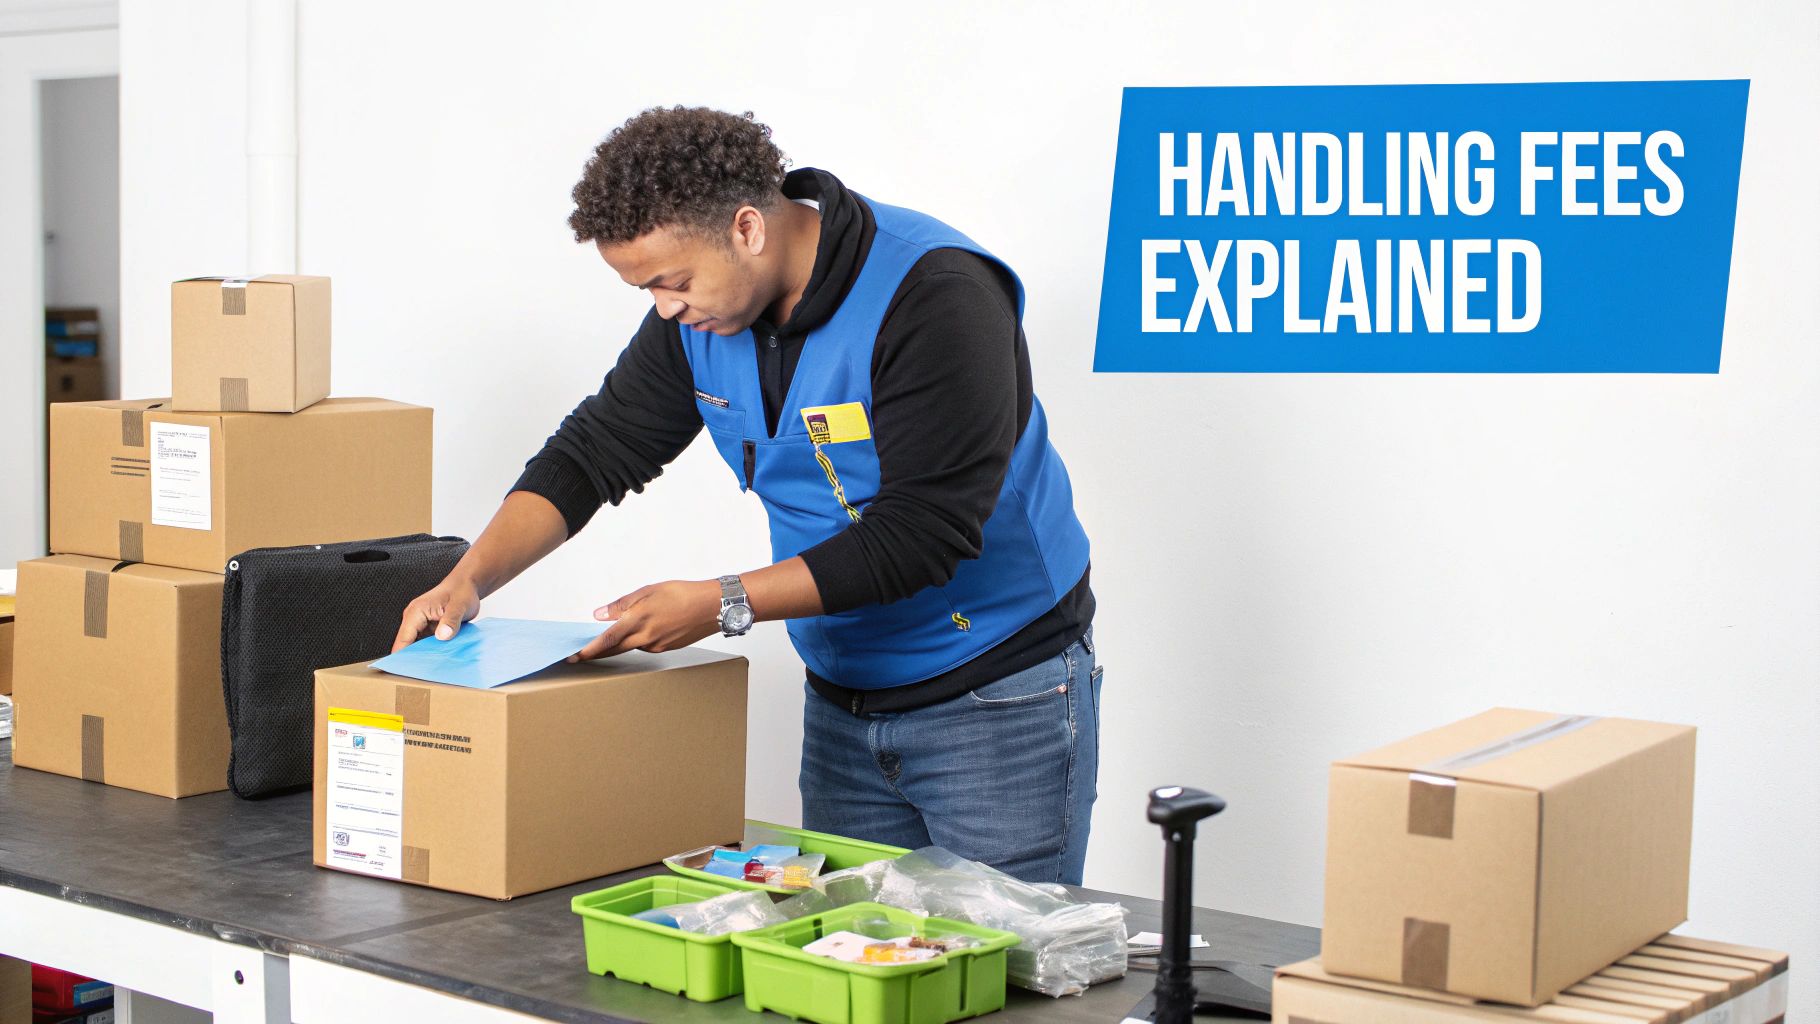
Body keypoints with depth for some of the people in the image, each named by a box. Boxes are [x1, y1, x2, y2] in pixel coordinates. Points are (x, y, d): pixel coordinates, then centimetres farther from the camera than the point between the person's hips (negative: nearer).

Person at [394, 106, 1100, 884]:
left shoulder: (934, 298, -25)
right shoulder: (700, 310, -2)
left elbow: (920, 532, -27)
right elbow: (596, 450, 6)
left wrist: (724, 606, -27)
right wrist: (470, 578, -8)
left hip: (999, 701, -7)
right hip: (842, 700, 7)